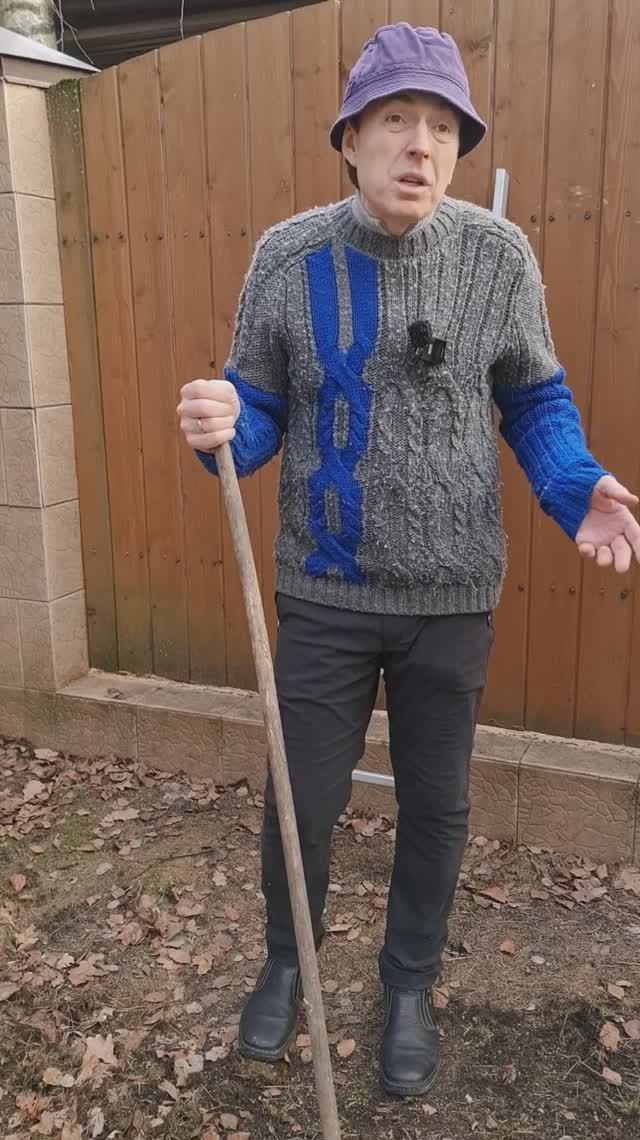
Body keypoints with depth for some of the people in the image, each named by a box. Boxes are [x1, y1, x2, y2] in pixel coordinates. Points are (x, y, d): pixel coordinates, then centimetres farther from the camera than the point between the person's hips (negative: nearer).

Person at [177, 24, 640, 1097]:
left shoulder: (500, 257, -6)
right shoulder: (286, 258, -6)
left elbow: (534, 401, 3)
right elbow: (261, 412, -1)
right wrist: (220, 425, -25)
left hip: (452, 598, 1)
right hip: (324, 594, 0)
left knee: (435, 808, 15)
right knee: (301, 800, 13)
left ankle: (409, 984, 42)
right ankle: (287, 963, 44)